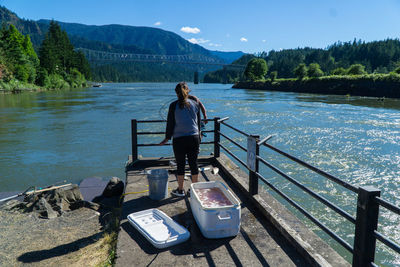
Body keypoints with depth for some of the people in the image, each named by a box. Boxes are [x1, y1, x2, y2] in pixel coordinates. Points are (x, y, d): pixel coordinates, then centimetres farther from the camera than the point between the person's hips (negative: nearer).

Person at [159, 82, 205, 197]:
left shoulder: (174, 105, -5)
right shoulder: (195, 103, 4)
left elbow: (170, 123, -2)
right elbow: (198, 121, 11)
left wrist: (167, 138, 9)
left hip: (179, 139, -3)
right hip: (194, 137, 3)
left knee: (180, 164, 7)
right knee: (193, 163, 10)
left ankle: (180, 190, 17)